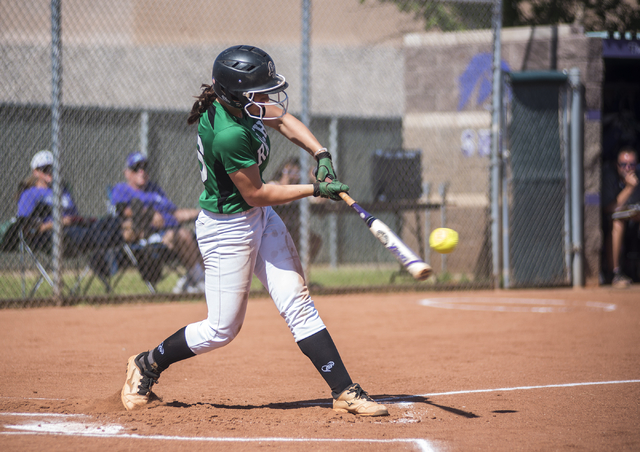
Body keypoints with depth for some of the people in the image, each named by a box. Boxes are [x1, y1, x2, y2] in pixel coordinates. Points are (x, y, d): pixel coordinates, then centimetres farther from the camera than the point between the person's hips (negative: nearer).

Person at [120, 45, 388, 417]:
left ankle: (345, 391, 2)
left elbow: (282, 119, 9)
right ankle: (147, 365, 25)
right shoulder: (229, 135, -33)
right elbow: (255, 194, -23)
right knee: (222, 329, 4)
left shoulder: (233, 101, -9)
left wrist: (322, 155, -6)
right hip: (227, 228, -8)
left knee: (298, 305, 3)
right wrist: (316, 189, -17)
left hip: (261, 218, 8)